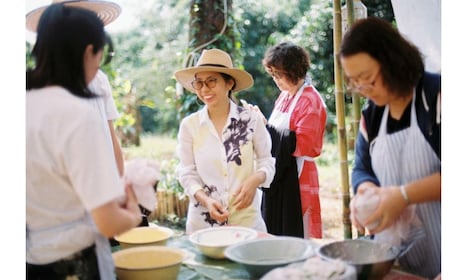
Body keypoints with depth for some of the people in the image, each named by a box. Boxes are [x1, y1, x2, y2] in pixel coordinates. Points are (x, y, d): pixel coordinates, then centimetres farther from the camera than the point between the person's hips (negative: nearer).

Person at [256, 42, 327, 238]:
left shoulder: (310, 101, -12)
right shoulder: (284, 96, 14)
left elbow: (304, 144, -19)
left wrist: (265, 127, -16)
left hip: (296, 177, -8)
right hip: (278, 173, 8)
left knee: (296, 235, -1)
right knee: (275, 231, 14)